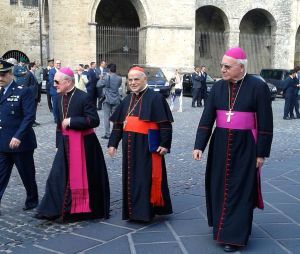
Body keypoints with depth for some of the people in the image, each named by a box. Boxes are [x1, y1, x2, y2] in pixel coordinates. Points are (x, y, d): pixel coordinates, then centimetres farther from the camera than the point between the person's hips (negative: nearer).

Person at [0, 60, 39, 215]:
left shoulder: (23, 92, -9)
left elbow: (29, 116, -16)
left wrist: (18, 136, -22)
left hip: (20, 142, -5)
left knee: (27, 175, 10)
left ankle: (32, 200, 31)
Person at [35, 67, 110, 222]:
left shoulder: (83, 97, -16)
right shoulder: (59, 98, 6)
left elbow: (94, 121, -20)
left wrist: (71, 121, -21)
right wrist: (59, 142, 14)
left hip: (83, 144, -6)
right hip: (65, 144, 6)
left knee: (86, 178, 6)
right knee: (59, 177, 2)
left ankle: (91, 209, 24)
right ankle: (56, 210, 11)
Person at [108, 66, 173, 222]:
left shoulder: (155, 97, -8)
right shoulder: (127, 100, 12)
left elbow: (165, 123, -11)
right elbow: (118, 123, 15)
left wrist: (165, 144, -16)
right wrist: (113, 143, 11)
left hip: (147, 145, -6)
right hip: (130, 146, 7)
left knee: (147, 177, -2)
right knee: (131, 178, 11)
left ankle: (146, 211, 9)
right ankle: (133, 210, 24)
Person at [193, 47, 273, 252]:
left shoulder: (258, 87, -10)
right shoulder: (218, 87, 3)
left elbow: (265, 123, -8)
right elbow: (206, 118, 2)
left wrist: (261, 153, -9)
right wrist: (199, 145, -5)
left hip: (245, 146, -4)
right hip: (220, 145, 4)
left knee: (239, 190, 1)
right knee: (219, 187, 11)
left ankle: (234, 236, 10)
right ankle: (221, 226, 30)